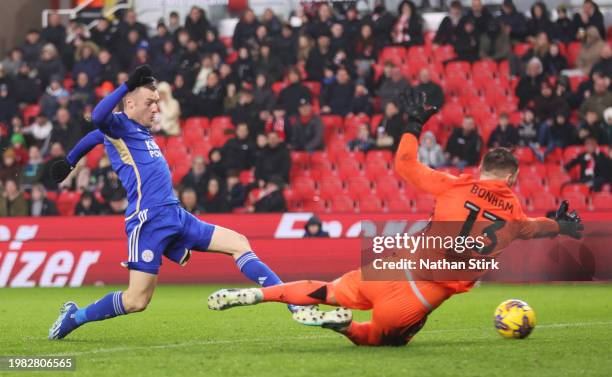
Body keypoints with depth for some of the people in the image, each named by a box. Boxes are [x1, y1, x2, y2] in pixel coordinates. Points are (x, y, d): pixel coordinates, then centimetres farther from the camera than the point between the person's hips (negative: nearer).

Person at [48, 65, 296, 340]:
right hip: (149, 221, -9)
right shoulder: (119, 125, -4)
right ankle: (73, 317, 11)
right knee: (137, 301, -10)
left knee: (238, 243, 2)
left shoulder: (140, 131, 20)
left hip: (175, 216, 9)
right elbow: (98, 118, -29)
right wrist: (128, 85, -29)